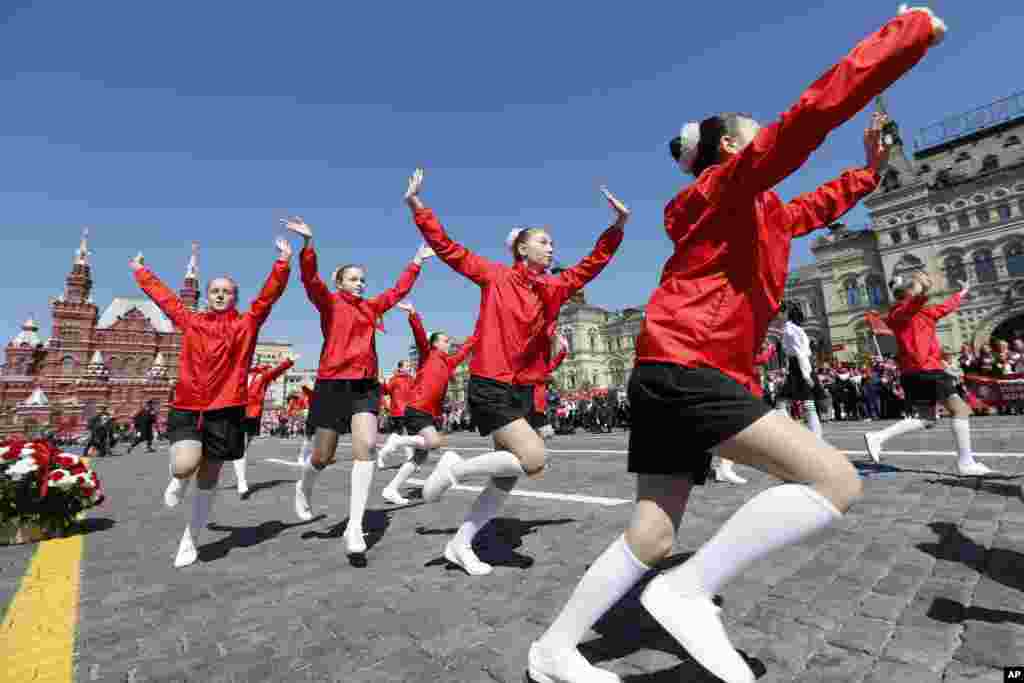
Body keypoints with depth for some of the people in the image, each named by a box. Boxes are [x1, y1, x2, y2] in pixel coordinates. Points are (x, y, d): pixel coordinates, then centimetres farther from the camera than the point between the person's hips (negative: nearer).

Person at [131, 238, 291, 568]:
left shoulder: (247, 323, 3)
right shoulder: (190, 320, 10)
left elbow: (269, 295, -8)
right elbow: (162, 295, 25)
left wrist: (283, 262, -18)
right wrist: (141, 271, 37)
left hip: (225, 408, -1)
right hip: (187, 407, 1)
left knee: (208, 478, 8)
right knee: (184, 466, -20)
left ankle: (189, 541, 26)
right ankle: (179, 480, 20)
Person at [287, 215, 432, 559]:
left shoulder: (371, 307, 14)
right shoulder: (329, 302, 2)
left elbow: (398, 290, 24)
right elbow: (310, 279, -15)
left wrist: (417, 261, 25)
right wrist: (308, 242, -30)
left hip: (365, 385, 3)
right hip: (332, 383, -3)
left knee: (366, 446, -15)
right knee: (324, 456, 8)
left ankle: (355, 526, -8)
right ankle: (303, 489, 45)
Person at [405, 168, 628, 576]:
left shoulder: (554, 288, 9)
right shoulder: (495, 276, -3)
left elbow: (592, 263, 14)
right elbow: (447, 248, 0)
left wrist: (618, 225, 4)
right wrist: (416, 205, -3)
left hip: (523, 390, 7)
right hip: (489, 386, -7)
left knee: (506, 478, 10)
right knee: (534, 459, -19)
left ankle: (460, 544, 27)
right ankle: (455, 468, 2)